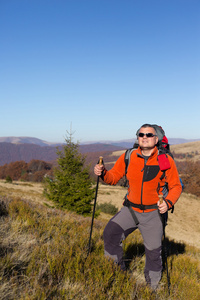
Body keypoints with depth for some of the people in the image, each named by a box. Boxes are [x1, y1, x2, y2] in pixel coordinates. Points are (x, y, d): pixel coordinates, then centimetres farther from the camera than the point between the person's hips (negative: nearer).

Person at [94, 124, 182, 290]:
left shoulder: (166, 160, -10)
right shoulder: (128, 157, -5)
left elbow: (176, 186, -4)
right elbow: (114, 176, 3)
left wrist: (168, 202, -22)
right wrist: (103, 173, -19)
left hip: (153, 213, -1)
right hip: (130, 209, 2)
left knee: (153, 252, 9)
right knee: (110, 232, -18)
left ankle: (153, 285, 37)